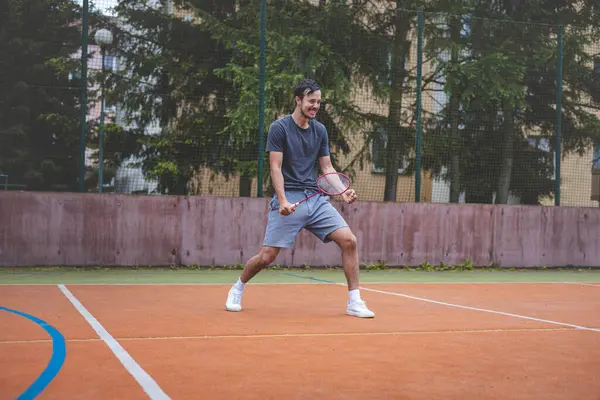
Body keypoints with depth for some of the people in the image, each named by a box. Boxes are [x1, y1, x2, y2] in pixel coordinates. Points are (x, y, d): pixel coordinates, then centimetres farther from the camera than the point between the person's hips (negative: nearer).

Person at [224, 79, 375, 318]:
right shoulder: (279, 128, -3)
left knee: (348, 240, -11)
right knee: (267, 256, -7)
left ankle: (354, 302, -1)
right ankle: (237, 290, 23)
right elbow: (276, 167, -8)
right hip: (288, 201, -5)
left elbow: (327, 167, 14)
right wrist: (283, 201, -20)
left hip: (316, 198, 5)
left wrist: (343, 191, -3)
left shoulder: (320, 130, 12)